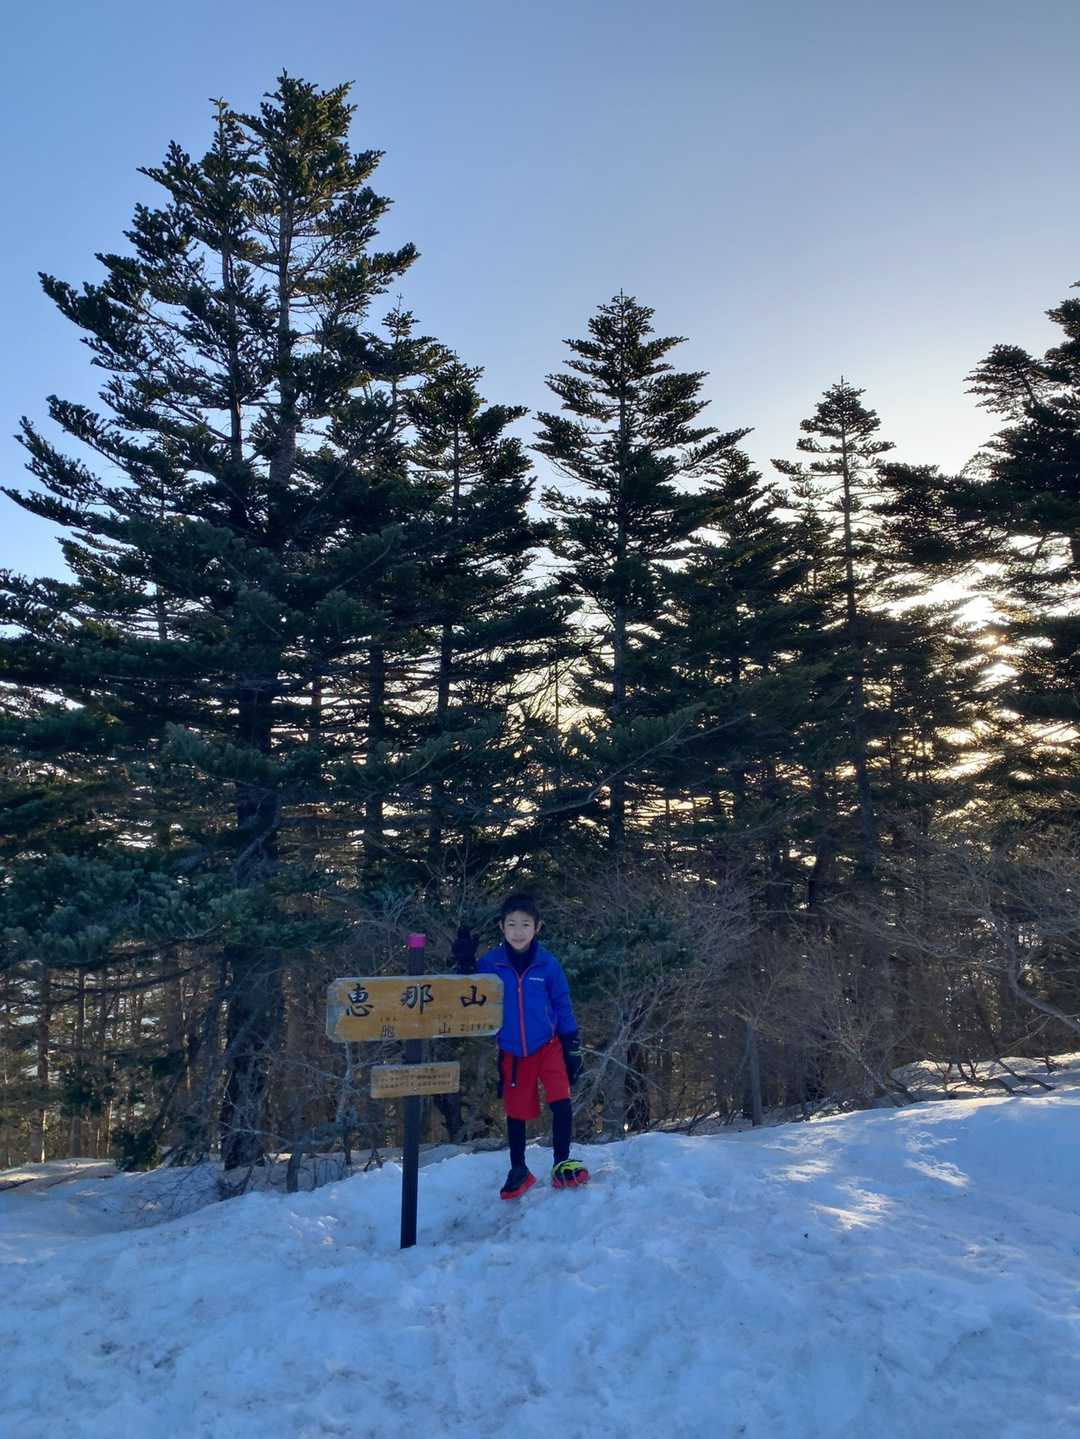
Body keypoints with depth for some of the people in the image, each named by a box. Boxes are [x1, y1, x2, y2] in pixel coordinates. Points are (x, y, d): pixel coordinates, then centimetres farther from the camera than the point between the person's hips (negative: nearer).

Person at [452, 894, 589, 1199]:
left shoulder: (547, 963, -9)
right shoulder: (490, 963, -9)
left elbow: (563, 1006, -1)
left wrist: (573, 1049, 1)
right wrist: (465, 966, -21)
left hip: (548, 1046, -1)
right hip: (512, 1053, 1)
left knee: (561, 1102, -14)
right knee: (516, 1112, 11)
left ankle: (561, 1165, 5)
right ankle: (519, 1172, 30)